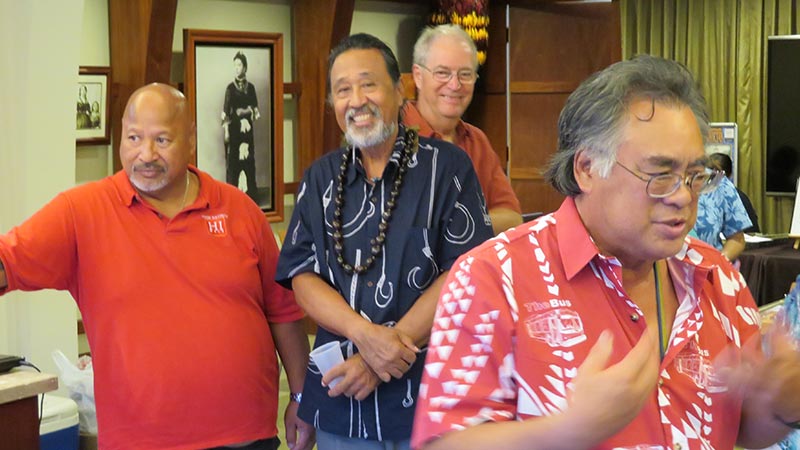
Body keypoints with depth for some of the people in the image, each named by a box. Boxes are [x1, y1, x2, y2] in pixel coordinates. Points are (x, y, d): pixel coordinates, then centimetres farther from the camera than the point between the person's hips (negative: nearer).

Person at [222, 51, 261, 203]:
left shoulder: (250, 87, 8)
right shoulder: (230, 88, 1)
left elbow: (256, 110, 12)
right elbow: (225, 112, -2)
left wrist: (250, 112, -9)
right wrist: (226, 132, -8)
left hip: (247, 129, 2)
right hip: (234, 129, -2)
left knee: (249, 161, 3)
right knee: (233, 162, -4)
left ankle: (251, 196, 9)